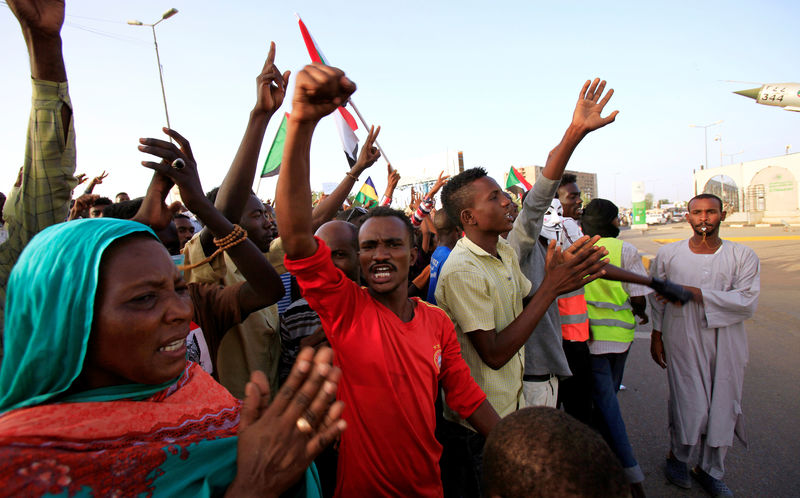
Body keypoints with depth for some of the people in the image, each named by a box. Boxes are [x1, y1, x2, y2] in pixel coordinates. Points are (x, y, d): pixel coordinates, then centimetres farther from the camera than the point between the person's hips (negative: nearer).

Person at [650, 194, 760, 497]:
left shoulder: (743, 256, -2)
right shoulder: (668, 254, 0)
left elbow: (748, 302, -13)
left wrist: (698, 293, -20)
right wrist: (656, 336, 10)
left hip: (726, 344, 2)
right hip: (683, 341, -1)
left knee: (723, 408, 9)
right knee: (691, 406, -3)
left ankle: (710, 469, 31)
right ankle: (678, 456, 26)